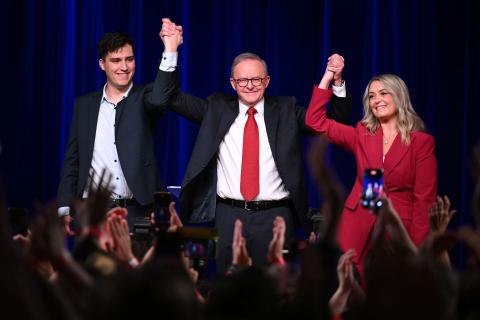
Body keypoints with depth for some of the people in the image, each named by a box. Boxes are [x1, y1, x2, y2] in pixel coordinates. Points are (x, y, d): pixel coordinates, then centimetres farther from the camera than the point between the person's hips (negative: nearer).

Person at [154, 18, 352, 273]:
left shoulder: (286, 111, 7)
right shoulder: (217, 109, 8)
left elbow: (336, 121, 4)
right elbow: (167, 98, 4)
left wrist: (337, 82, -12)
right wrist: (171, 51, -7)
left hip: (274, 217, 0)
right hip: (229, 216, 0)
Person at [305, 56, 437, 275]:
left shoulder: (422, 142, -1)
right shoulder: (362, 135, 10)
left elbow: (424, 199, -4)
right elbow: (315, 121, 7)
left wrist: (418, 250, -10)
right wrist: (328, 78, 4)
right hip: (358, 230, 3)